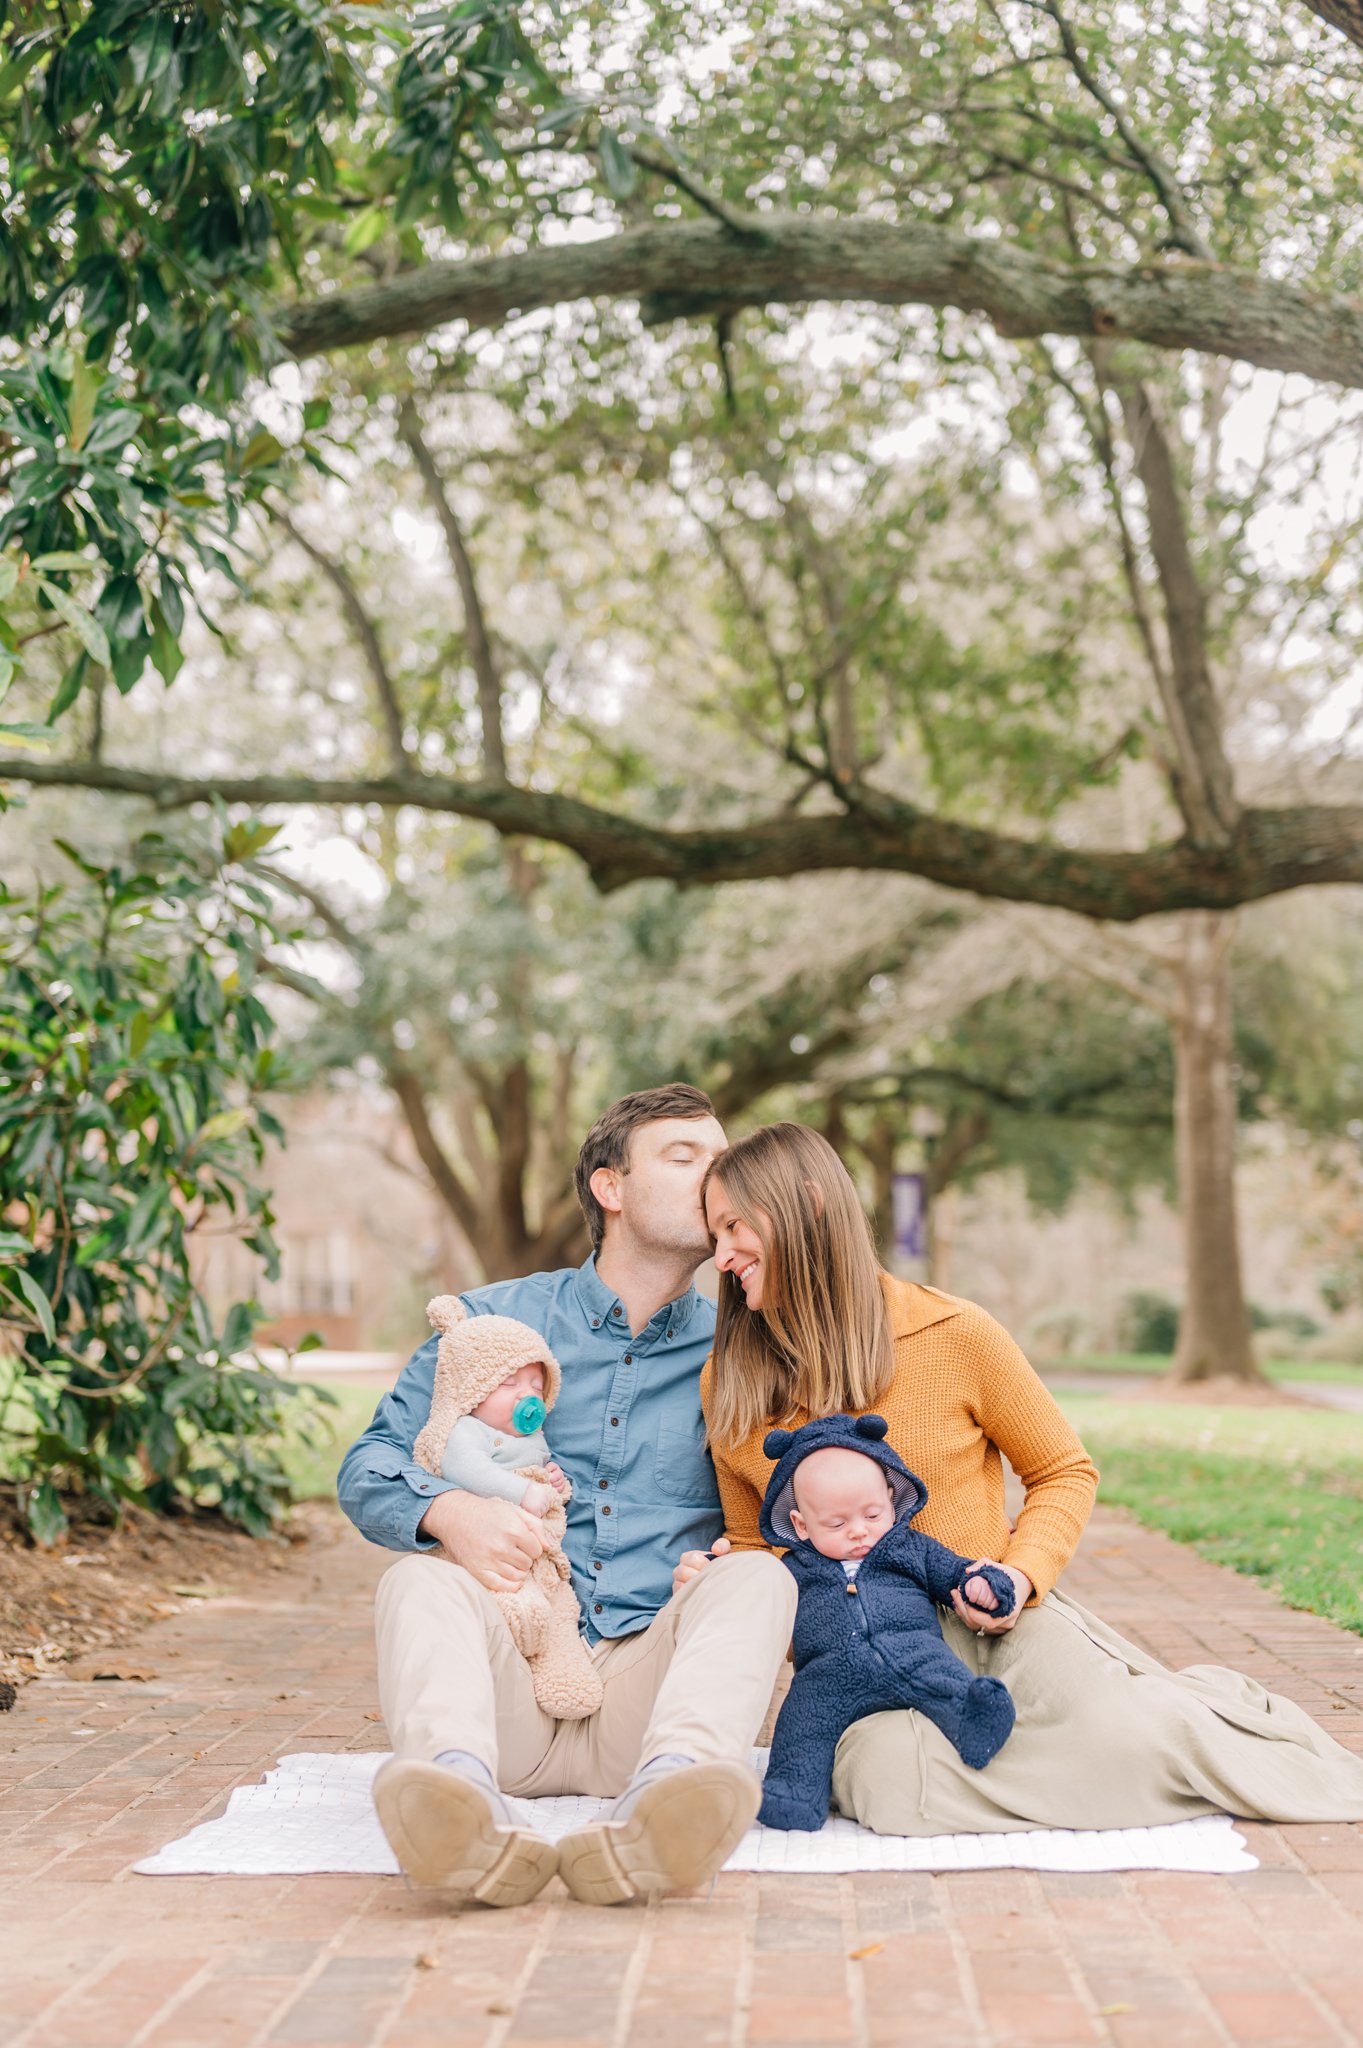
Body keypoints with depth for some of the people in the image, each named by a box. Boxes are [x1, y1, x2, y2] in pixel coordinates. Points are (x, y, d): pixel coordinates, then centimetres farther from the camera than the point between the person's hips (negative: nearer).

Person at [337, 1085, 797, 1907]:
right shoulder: (497, 1318, 12)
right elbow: (369, 1468, 7)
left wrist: (753, 1550, -9)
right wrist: (448, 1511, -17)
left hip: (650, 1685, 0)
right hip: (510, 1686, 0)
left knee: (759, 1578, -28)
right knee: (419, 1579, -28)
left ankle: (666, 1794, -59)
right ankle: (466, 1802, -60)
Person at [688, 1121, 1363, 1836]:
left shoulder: (954, 1335, -6)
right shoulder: (727, 1384, 1)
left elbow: (1065, 1471, 6)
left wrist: (1022, 1572, -12)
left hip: (993, 1622, -2)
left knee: (1111, 1733, -33)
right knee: (887, 1780, -33)